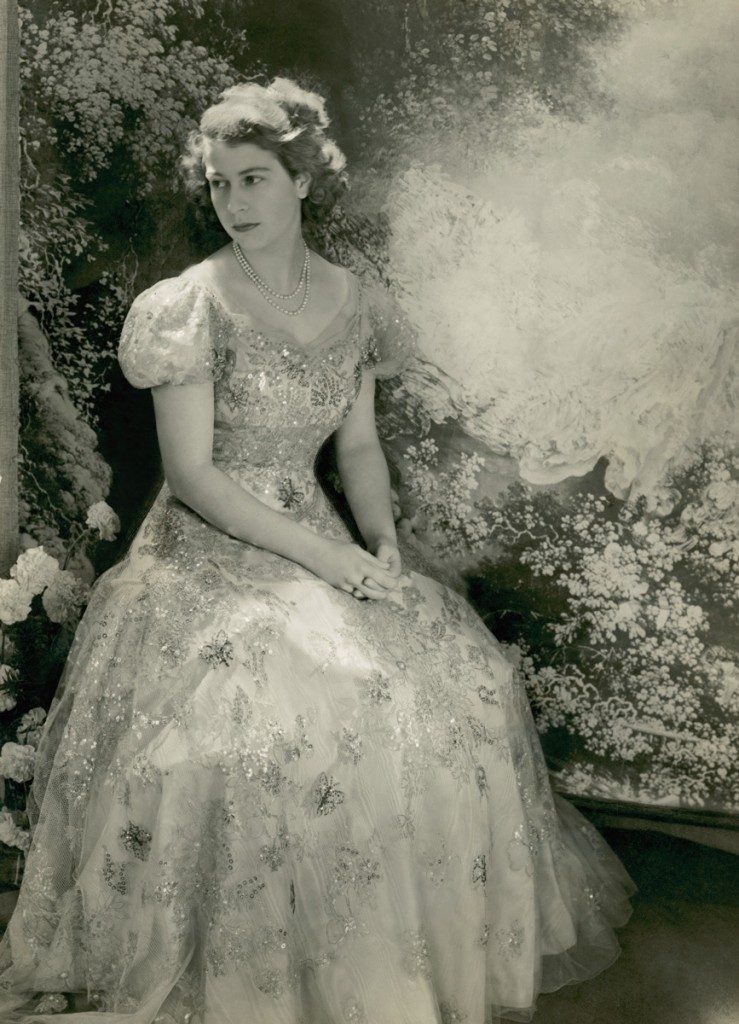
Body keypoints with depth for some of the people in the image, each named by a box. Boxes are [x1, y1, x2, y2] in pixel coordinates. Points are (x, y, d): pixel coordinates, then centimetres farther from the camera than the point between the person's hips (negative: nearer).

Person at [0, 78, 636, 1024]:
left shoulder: (355, 305, 7)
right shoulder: (190, 307, -9)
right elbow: (193, 475, -13)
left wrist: (381, 540, -6)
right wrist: (326, 556, -18)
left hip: (321, 543, 5)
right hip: (209, 552, -5)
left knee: (462, 681, -9)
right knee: (291, 702, -28)